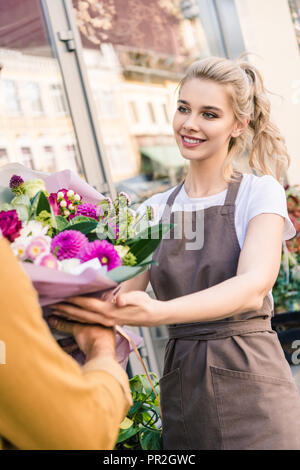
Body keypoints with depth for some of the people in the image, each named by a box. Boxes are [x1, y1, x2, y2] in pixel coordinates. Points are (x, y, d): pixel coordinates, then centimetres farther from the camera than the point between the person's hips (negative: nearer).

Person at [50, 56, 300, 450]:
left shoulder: (260, 193, -6)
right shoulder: (155, 210, 7)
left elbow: (254, 288, -23)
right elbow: (123, 290, -3)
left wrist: (159, 312, -40)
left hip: (249, 384, -3)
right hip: (181, 393, 4)